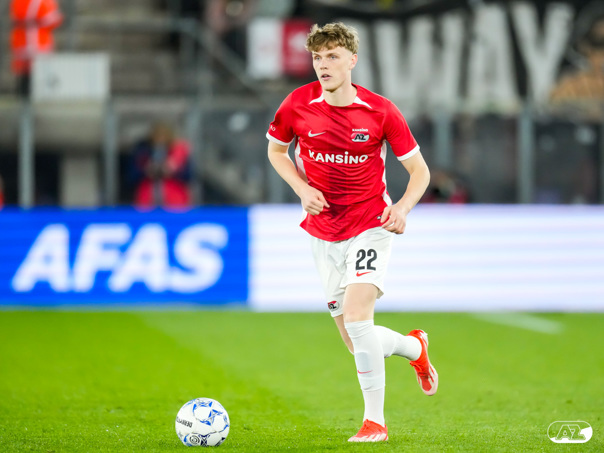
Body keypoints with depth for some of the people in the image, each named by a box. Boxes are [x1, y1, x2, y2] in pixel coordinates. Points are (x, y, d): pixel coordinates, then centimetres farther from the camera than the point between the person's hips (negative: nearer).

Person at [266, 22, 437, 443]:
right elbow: (276, 149, 13)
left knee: (356, 315, -24)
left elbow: (420, 171, -1)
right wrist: (302, 188, -5)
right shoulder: (298, 105, -6)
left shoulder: (380, 111, -10)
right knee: (357, 342, 5)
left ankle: (375, 420, -12)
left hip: (371, 226, -3)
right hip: (324, 232, 3)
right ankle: (414, 347, 39)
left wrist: (402, 207, -20)